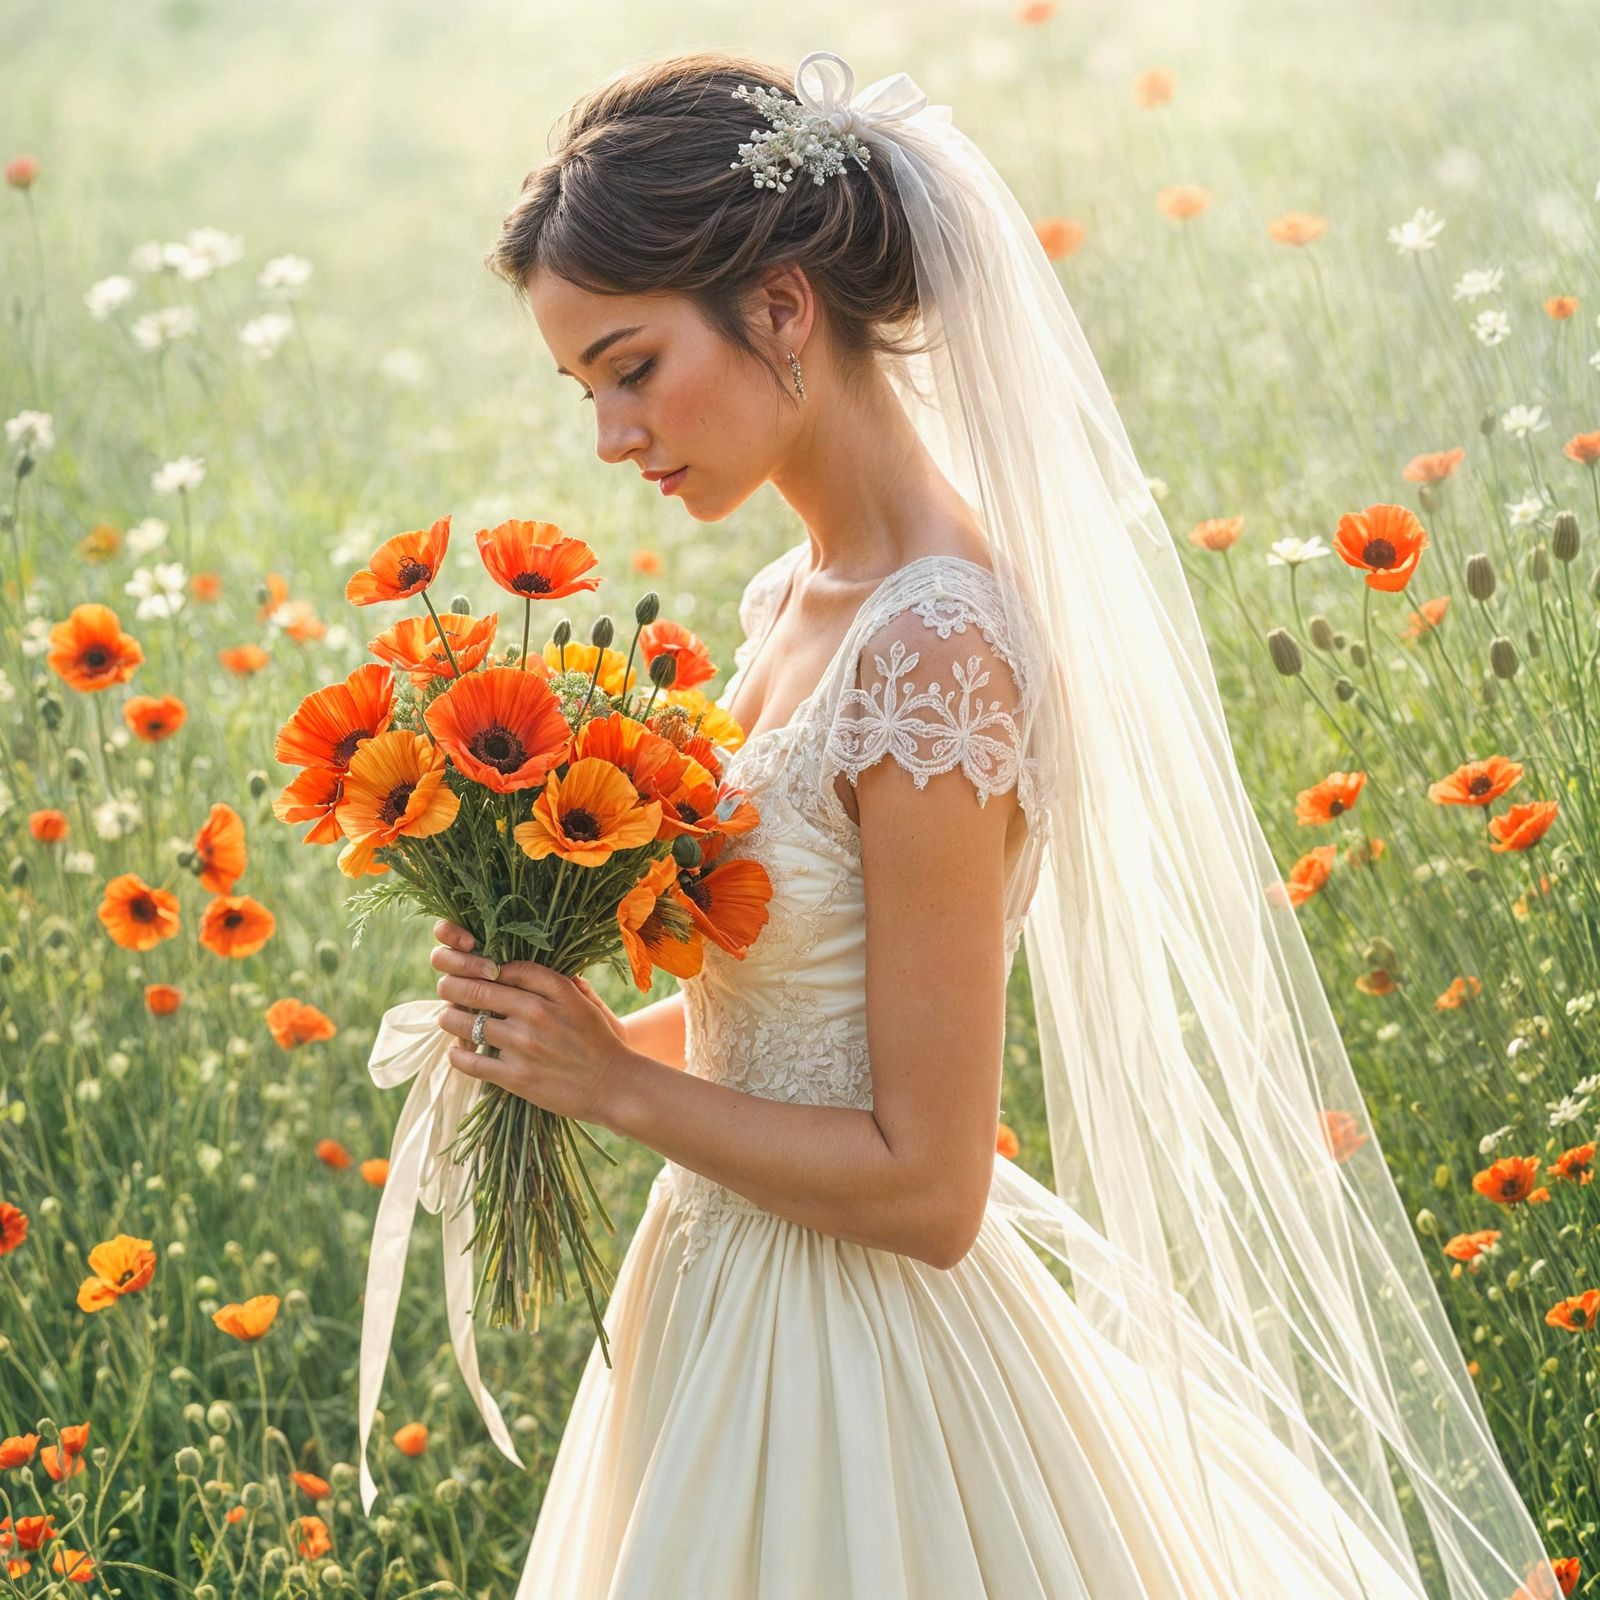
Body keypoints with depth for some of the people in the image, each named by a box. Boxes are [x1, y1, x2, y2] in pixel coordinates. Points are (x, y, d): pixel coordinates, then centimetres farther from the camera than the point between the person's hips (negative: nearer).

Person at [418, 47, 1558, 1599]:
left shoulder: (934, 655, -24)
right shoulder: (804, 599, 2)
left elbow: (923, 1189, -22)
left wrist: (612, 1081, -15)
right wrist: (565, 1028, -2)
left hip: (847, 1391, -9)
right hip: (735, 1314, 9)